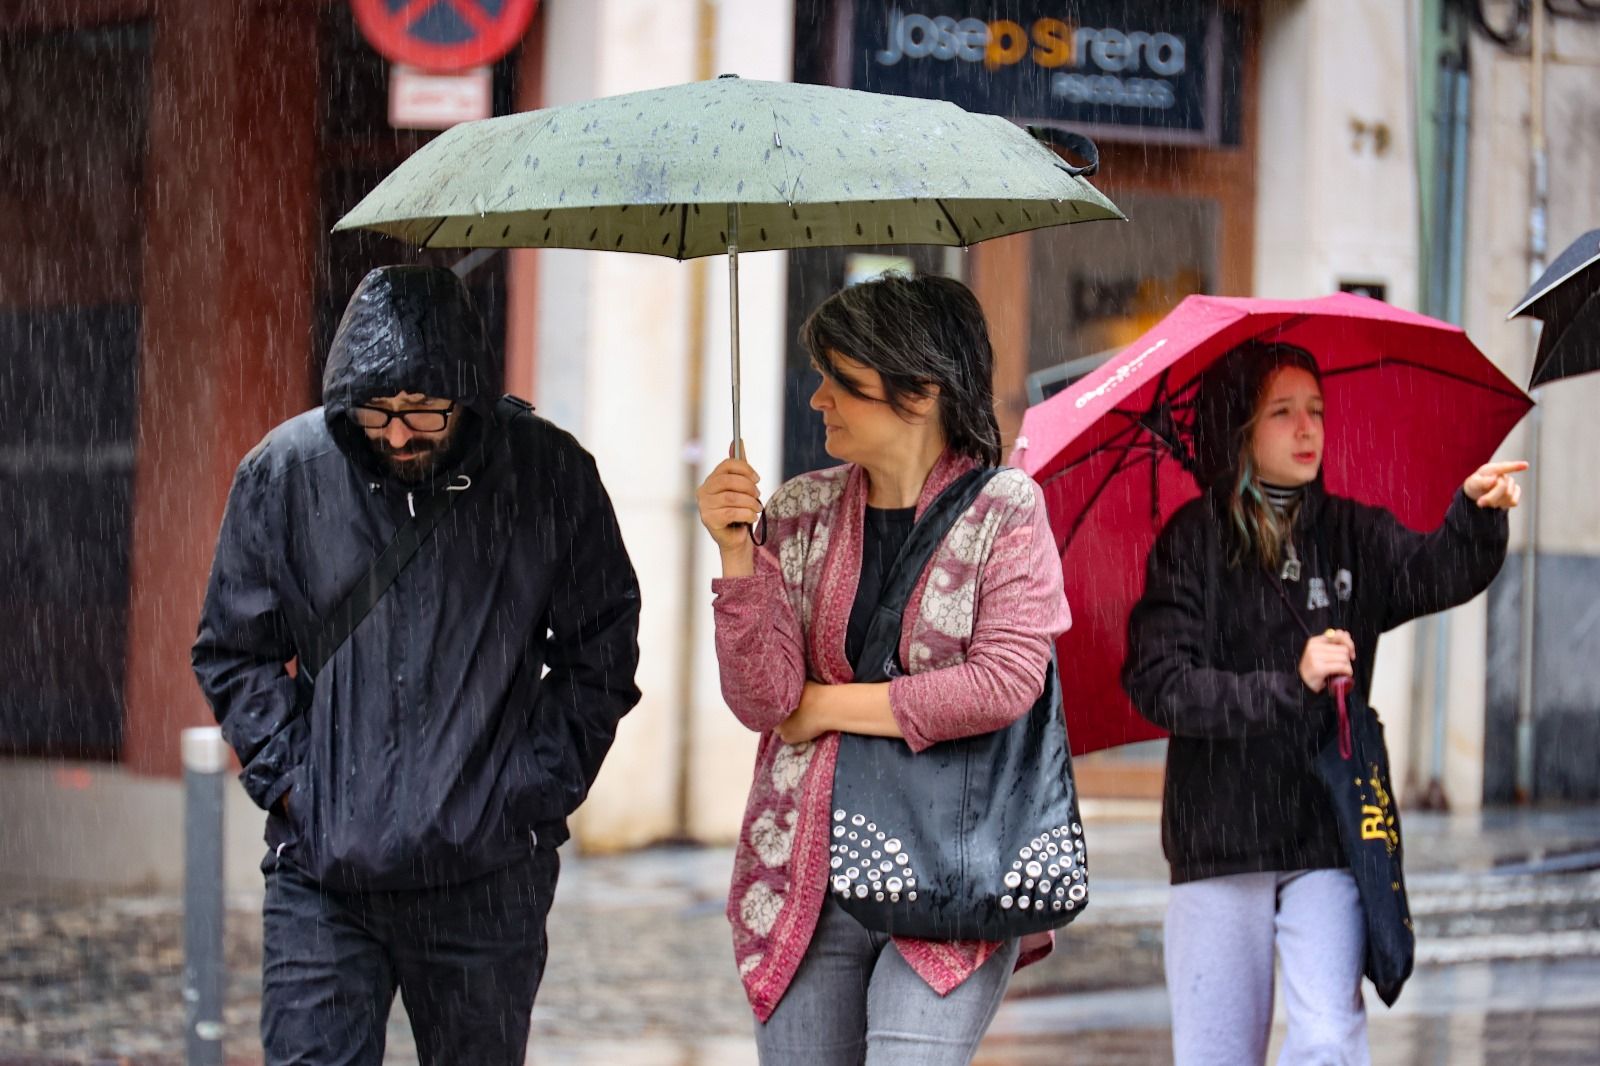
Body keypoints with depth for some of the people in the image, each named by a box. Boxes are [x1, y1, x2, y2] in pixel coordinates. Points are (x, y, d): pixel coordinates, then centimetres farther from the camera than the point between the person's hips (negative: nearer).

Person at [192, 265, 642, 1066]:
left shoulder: (550, 475, -2)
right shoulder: (284, 474, -1)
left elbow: (600, 651, 7)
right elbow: (232, 654, 9)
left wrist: (536, 789, -3)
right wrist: (289, 780, -3)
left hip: (487, 879, 0)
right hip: (321, 875, 0)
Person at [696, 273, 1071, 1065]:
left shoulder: (1004, 510, -2)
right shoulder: (800, 514, 7)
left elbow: (1006, 682, -14)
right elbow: (762, 700, 0)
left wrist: (827, 706, -6)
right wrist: (737, 554, -12)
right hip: (806, 873, 4)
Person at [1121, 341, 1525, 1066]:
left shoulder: (1353, 535, 7)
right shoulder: (1192, 541, -2)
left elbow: (1442, 572, -13)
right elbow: (1159, 686, -11)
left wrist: (1478, 510, -33)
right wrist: (1291, 684, -19)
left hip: (1328, 841, 2)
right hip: (1219, 840, -1)